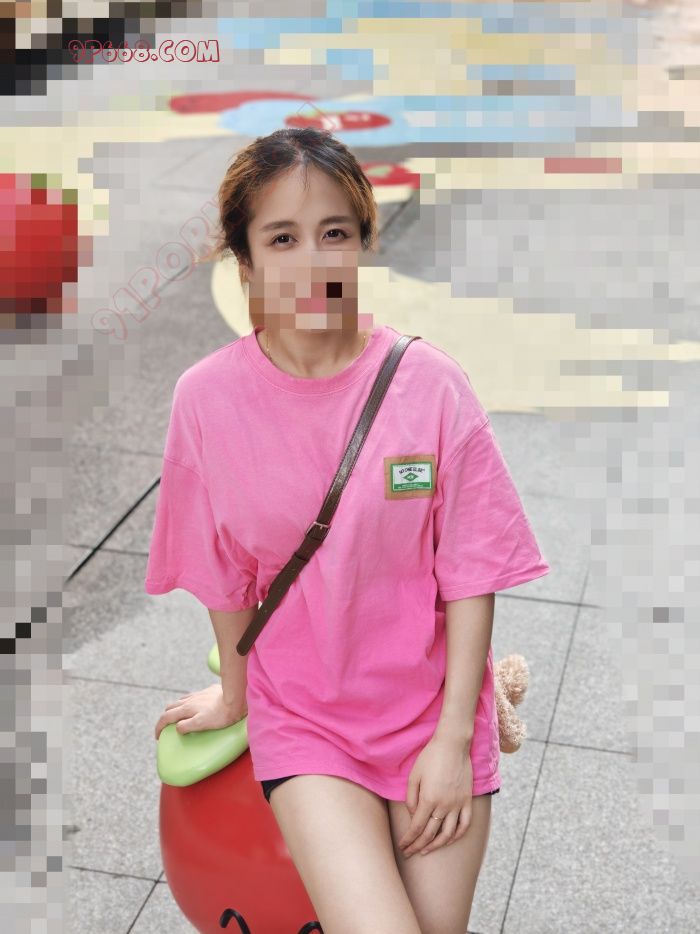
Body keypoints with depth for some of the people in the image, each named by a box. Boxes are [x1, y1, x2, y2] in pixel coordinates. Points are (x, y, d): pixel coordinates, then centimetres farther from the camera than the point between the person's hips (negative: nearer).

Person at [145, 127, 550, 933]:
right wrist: (235, 694, 14)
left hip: (431, 708, 1)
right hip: (304, 721, 0)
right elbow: (225, 575, 1)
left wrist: (453, 739, -8)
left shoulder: (430, 384, -13)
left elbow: (470, 576, -8)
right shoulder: (208, 396, -12)